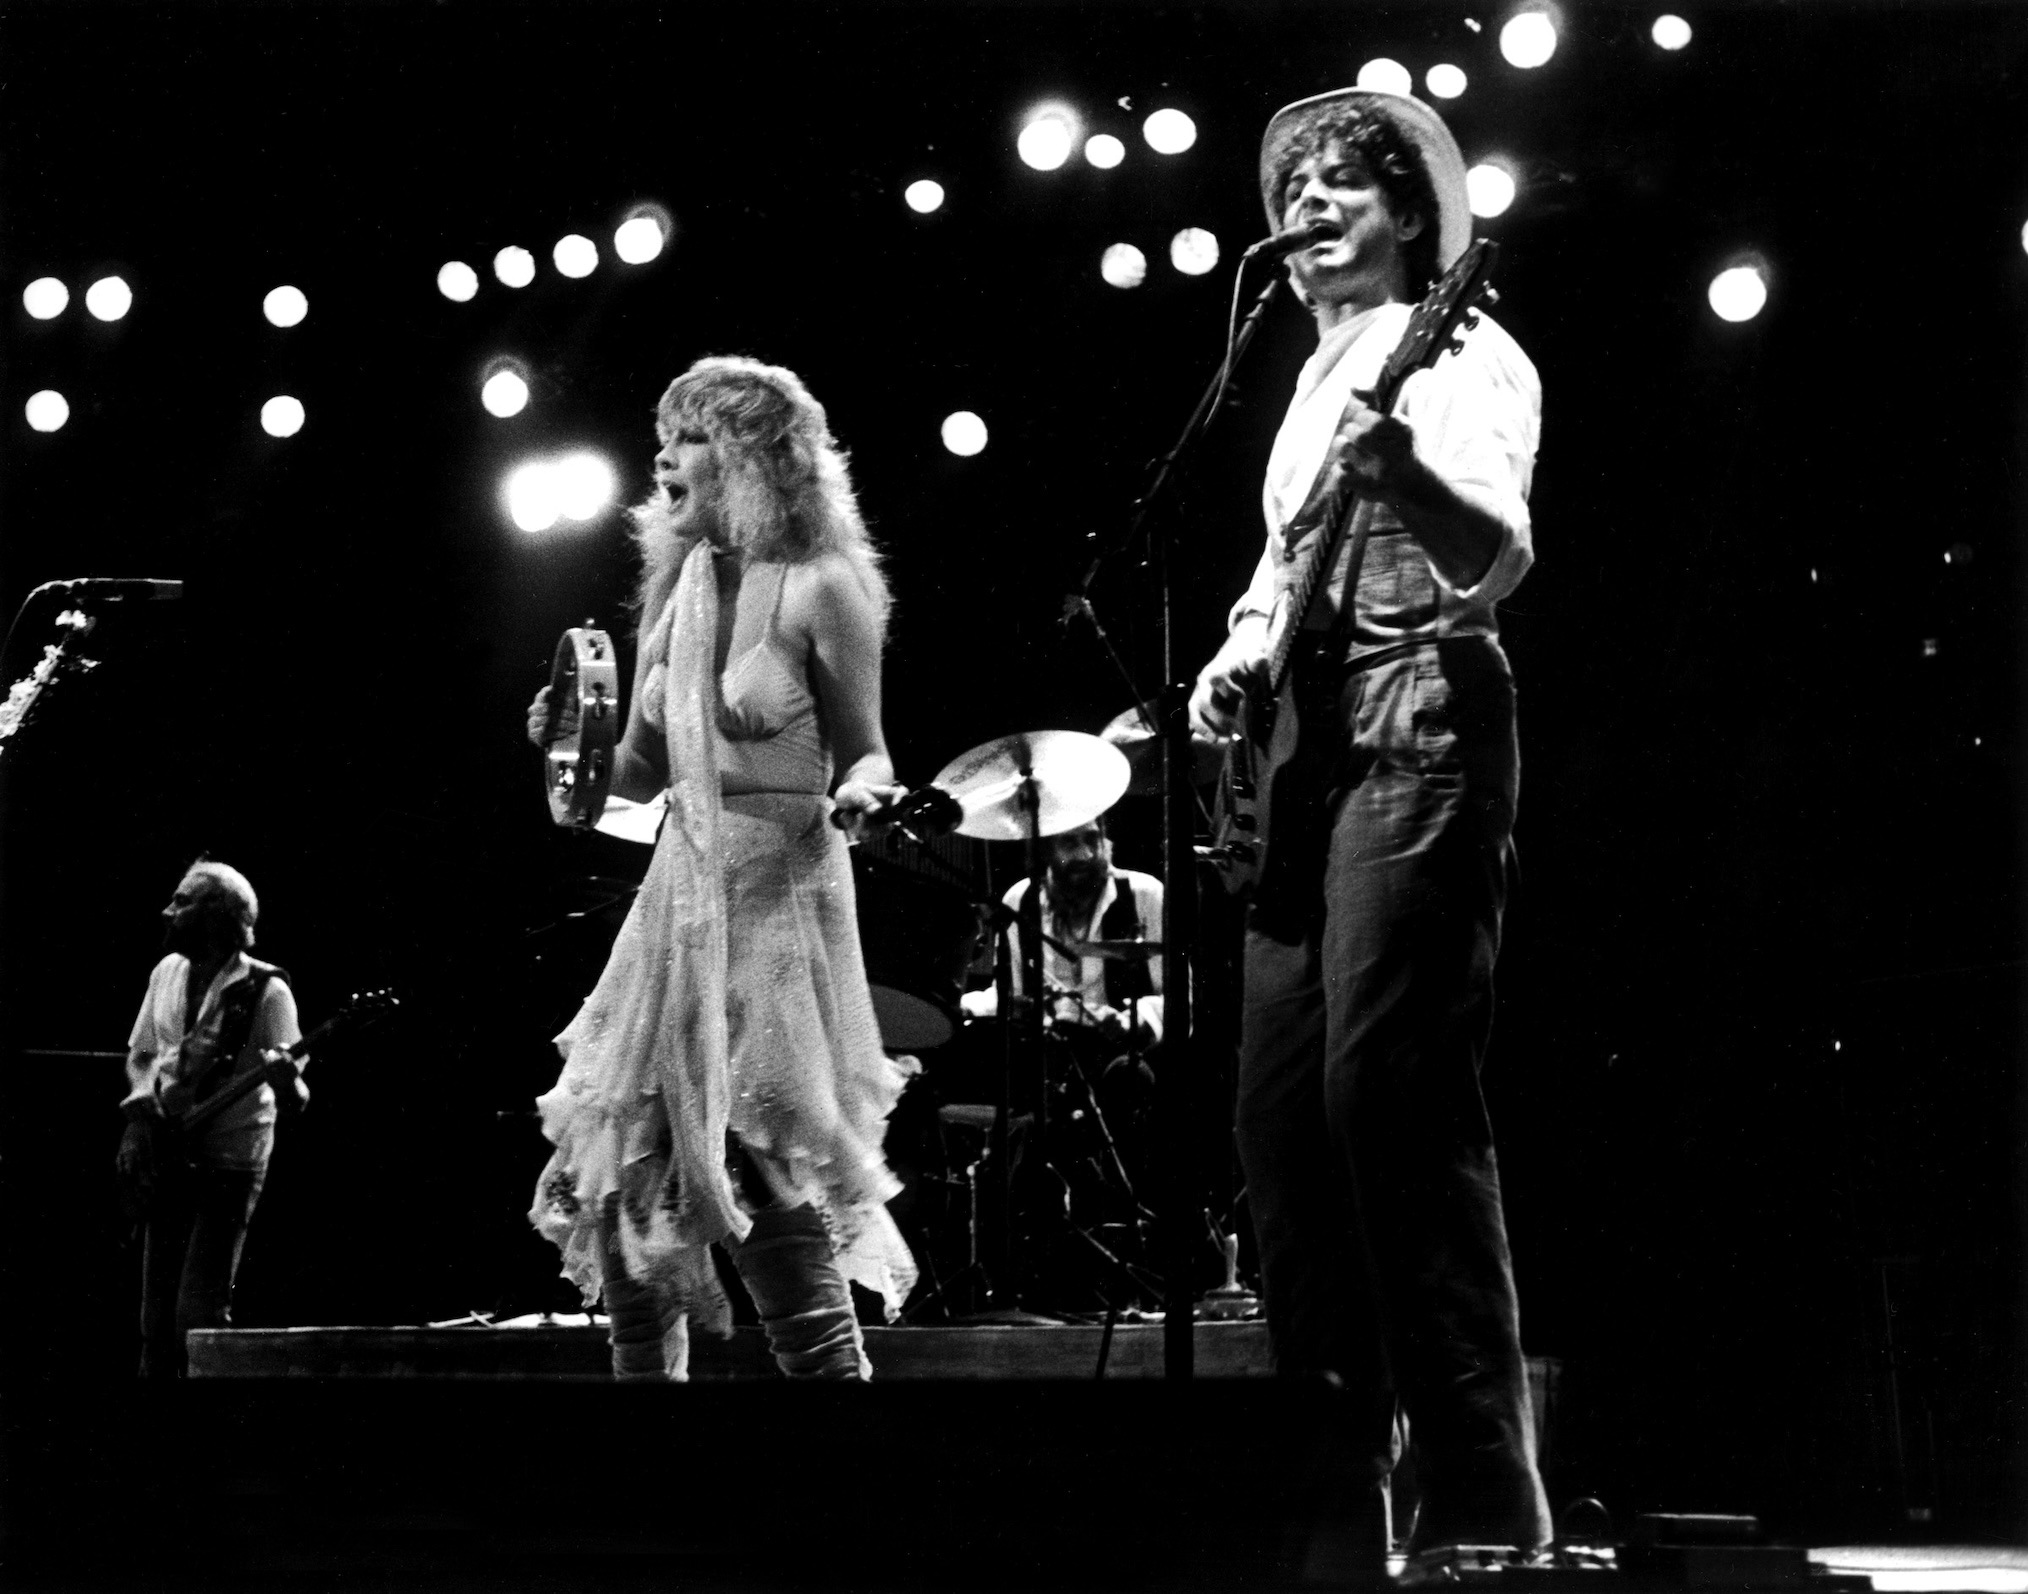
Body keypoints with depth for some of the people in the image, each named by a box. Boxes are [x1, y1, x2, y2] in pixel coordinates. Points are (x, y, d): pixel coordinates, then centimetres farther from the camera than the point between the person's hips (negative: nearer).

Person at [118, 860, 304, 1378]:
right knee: (157, 1311, 8)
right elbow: (140, 1055, 17)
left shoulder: (265, 991, -14)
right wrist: (140, 1114, 1)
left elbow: (291, 1090, -17)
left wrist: (290, 1082, -41)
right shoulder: (167, 972, 5)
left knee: (200, 1312, -11)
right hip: (165, 1155, 6)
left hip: (230, 1160, -6)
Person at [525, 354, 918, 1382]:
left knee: (765, 1172, -10)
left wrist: (857, 792, -24)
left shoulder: (818, 589, -6)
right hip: (682, 891, 7)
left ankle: (830, 1366, 0)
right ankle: (645, 1369, 17)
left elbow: (865, 756, -2)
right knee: (623, 1166, 6)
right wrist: (572, 747, -2)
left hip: (779, 890, -7)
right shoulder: (674, 592, 11)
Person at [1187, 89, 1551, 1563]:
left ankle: (1484, 1497, -17)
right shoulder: (1316, 374, 23)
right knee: (1280, 1108, 5)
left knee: (1389, 1088, -18)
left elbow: (1496, 560, -19)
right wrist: (1239, 652, 10)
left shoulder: (1464, 354, -2)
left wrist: (1402, 474, -39)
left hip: (1418, 718, -9)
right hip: (1304, 739, 9)